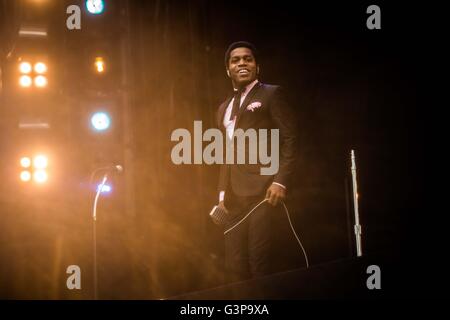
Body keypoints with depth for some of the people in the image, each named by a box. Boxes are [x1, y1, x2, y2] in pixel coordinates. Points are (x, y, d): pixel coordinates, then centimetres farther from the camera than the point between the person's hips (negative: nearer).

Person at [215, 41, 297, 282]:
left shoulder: (271, 94, 4)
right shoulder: (224, 108, 24)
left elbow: (289, 140, -4)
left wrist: (280, 181, -16)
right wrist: (222, 193, 13)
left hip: (264, 189, -6)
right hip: (235, 196, 7)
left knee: (260, 261, -12)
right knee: (234, 265, 3)